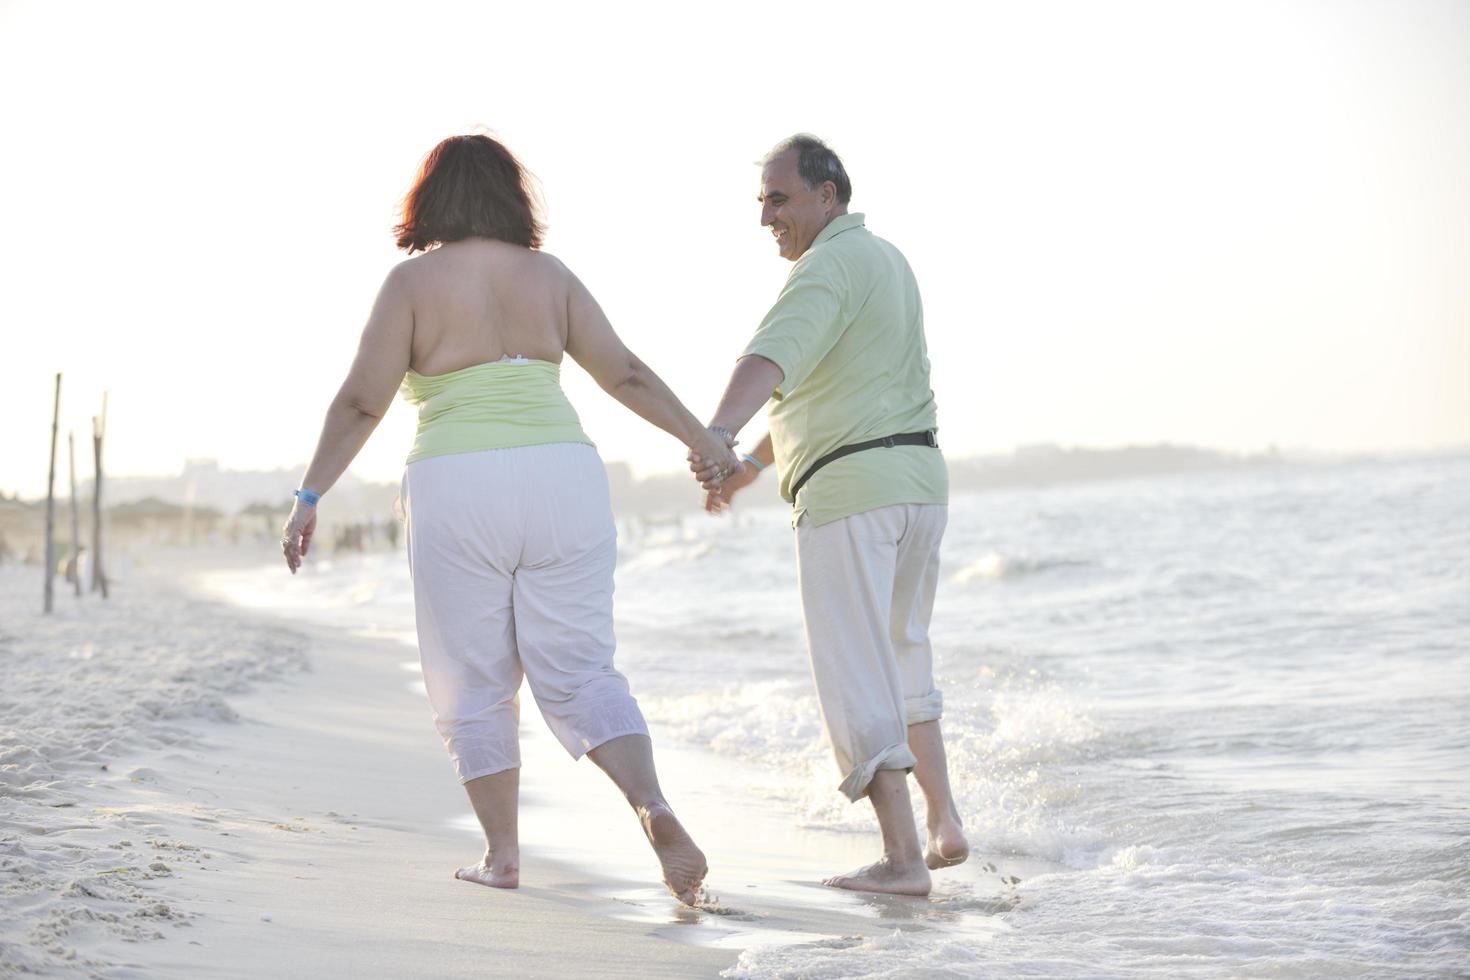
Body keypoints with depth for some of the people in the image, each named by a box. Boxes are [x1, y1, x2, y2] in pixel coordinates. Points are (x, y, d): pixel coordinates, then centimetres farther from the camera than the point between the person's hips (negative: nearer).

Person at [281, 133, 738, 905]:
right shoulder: (547, 275, 10)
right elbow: (626, 375, 11)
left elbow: (361, 401, -5)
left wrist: (309, 496, -2)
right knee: (579, 674, 5)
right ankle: (653, 807, -17)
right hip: (563, 478, 3)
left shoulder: (413, 280, 0)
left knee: (474, 687, 10)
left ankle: (501, 854, 11)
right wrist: (702, 440, 20)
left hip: (459, 488, -3)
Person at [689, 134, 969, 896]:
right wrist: (753, 462, 34)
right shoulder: (887, 262, 19)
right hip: (919, 481, 9)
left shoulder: (828, 268, -11)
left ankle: (902, 859, -9)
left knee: (858, 680, -6)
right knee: (903, 660, 23)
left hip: (848, 489, -9)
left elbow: (775, 356, -33)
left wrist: (717, 433, -48)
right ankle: (945, 825, 21)